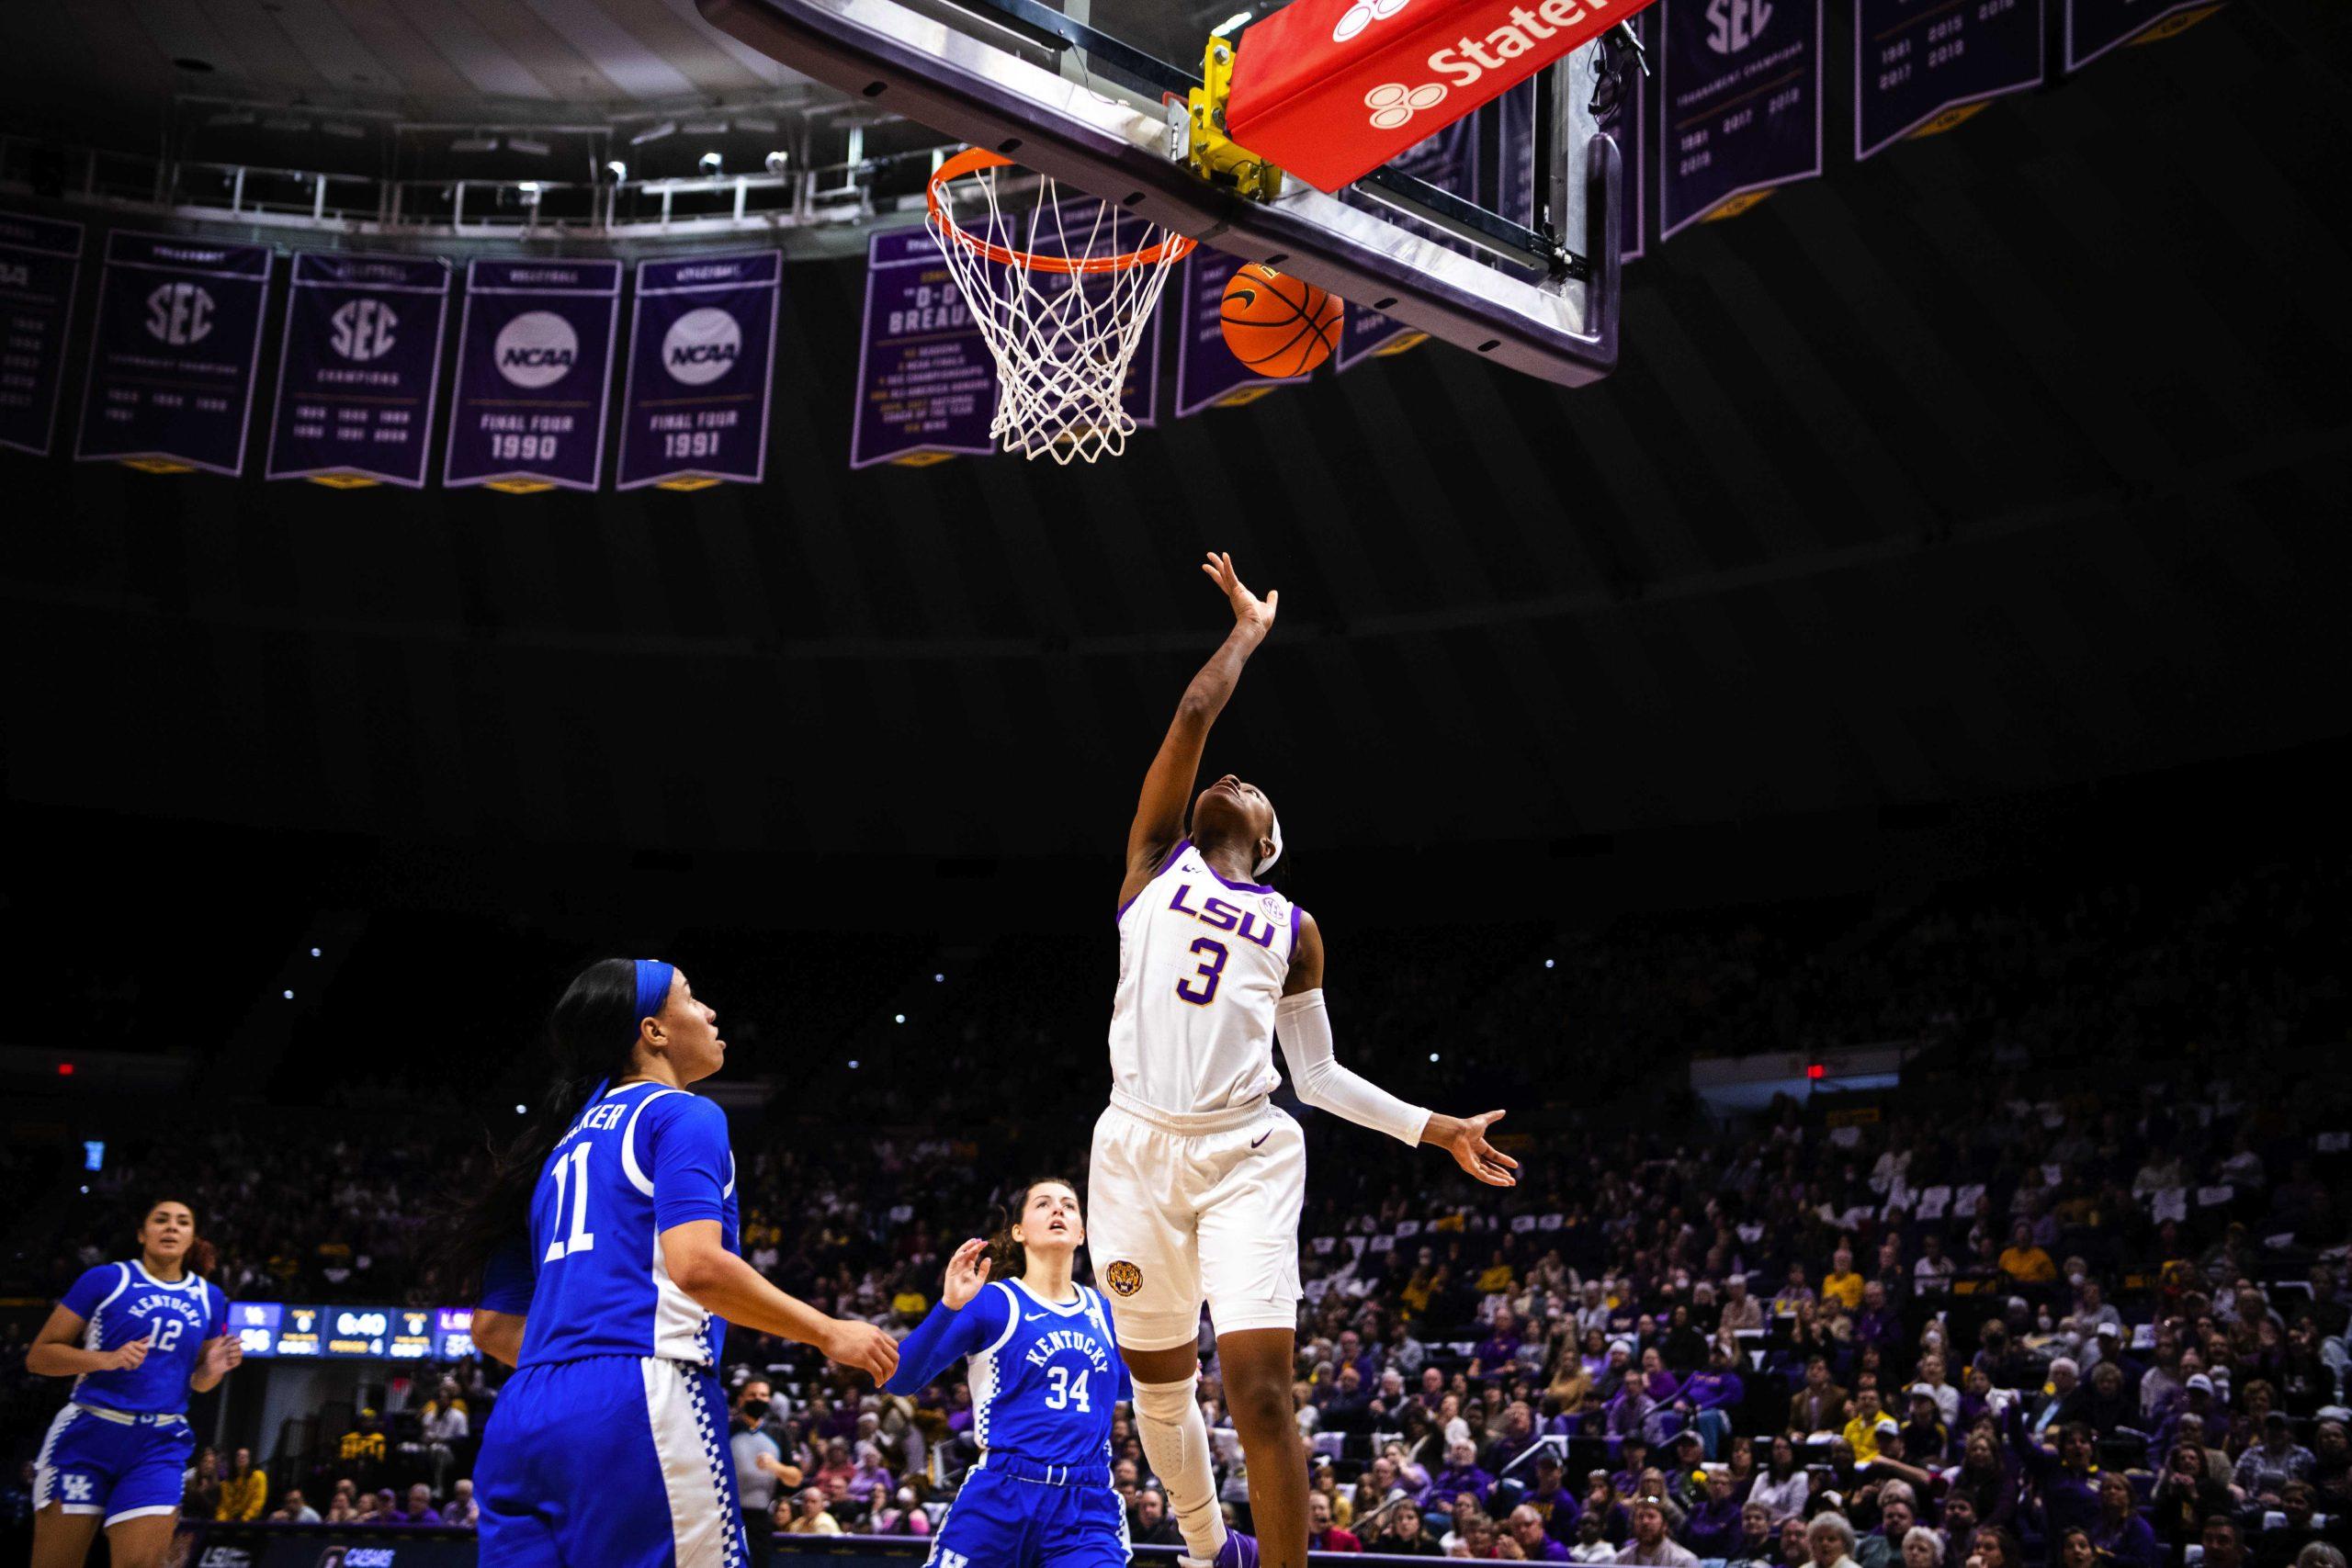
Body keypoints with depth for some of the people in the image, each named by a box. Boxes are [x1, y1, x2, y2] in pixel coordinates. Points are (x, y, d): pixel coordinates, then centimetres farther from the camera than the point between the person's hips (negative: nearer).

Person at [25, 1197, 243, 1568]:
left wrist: (212, 1369, -2)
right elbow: (38, 1356, -1)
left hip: (159, 1446, 3)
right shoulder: (105, 1279, 1)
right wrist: (108, 1359, -17)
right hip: (86, 1436, -3)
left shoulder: (209, 1298, 13)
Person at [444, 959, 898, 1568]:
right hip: (635, 1408, -8)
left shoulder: (563, 1145, 25)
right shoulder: (683, 1114, 2)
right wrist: (828, 1333, -4)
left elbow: (495, 1325, 24)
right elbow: (698, 1265, -15)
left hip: (519, 1423, 8)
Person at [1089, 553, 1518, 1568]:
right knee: (1159, 1386, 12)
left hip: (1247, 1156, 0)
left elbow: (1319, 1074, 17)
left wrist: (1440, 1130, 12)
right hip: (1138, 1147, 1)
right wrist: (1249, 629, 15)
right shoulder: (1157, 860, 11)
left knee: (1261, 1389, -14)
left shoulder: (1292, 929, 14)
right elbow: (1195, 712, 4)